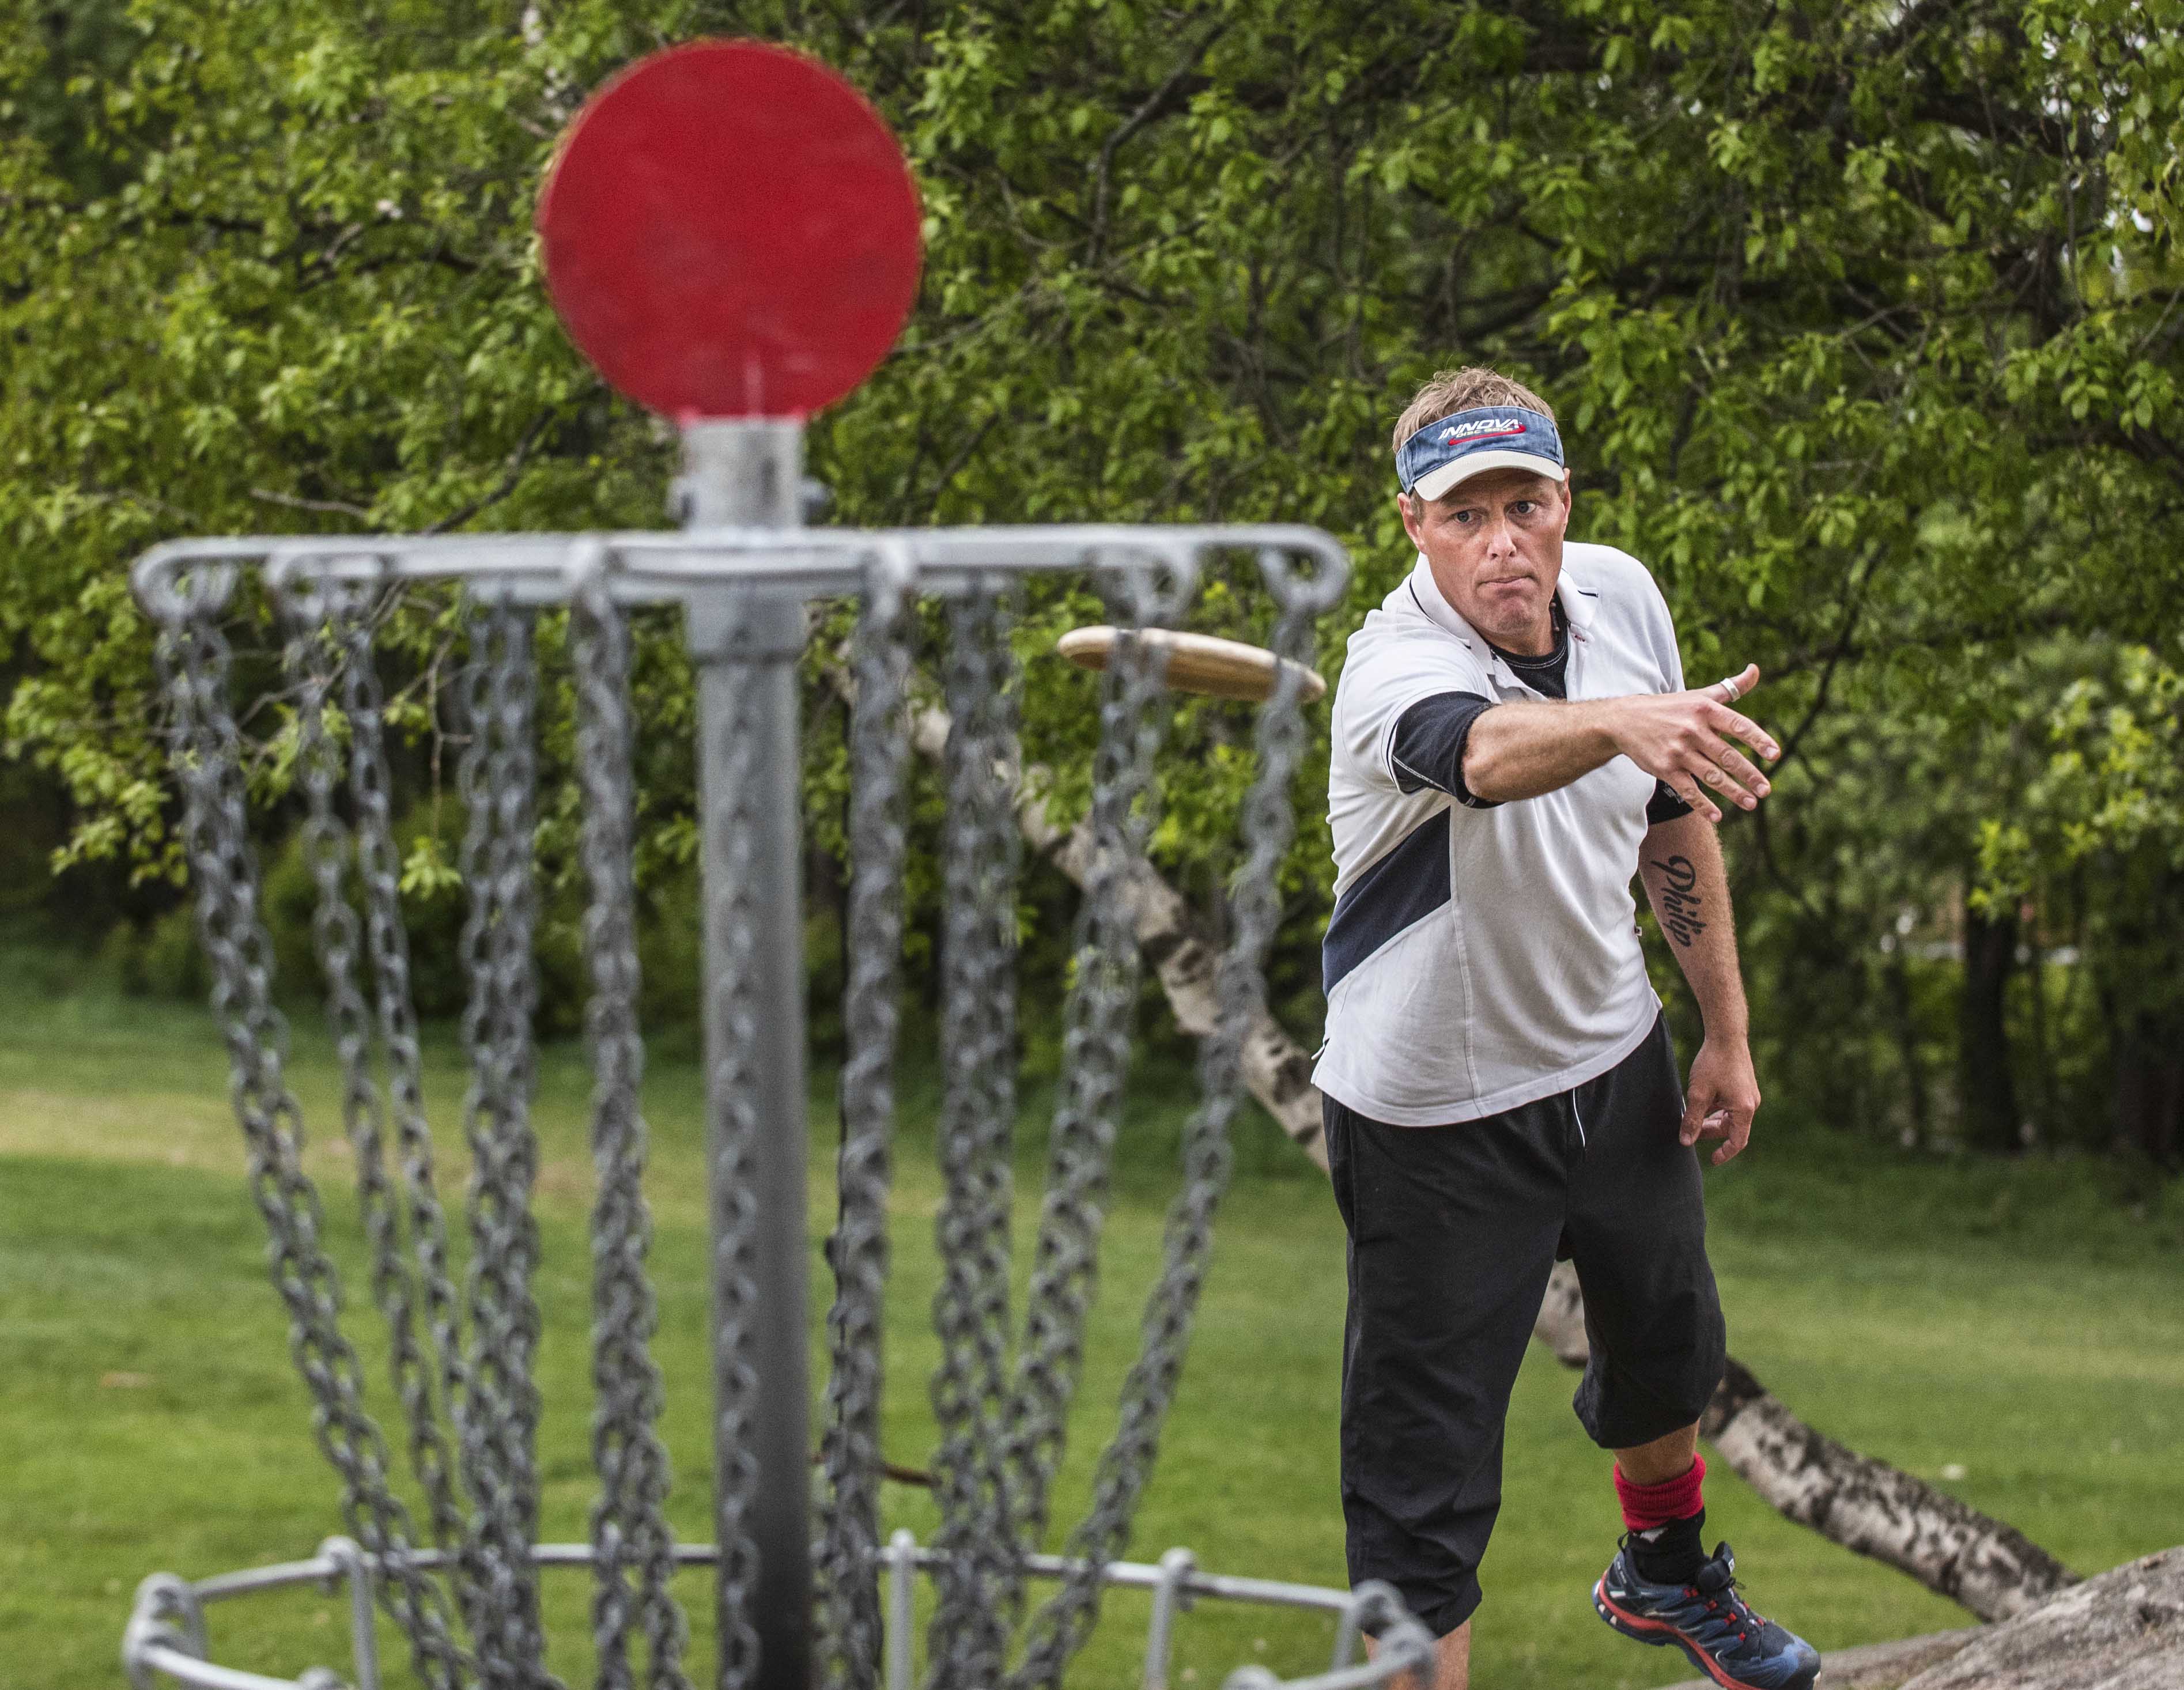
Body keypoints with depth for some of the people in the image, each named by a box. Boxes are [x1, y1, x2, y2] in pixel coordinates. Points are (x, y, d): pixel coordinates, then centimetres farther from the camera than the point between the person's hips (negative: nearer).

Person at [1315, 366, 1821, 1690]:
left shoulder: (1621, 595, -9)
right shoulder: (1398, 665, -30)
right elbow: (1488, 751, -55)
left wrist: (1728, 1030, 9)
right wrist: (1623, 721, -75)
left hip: (1615, 1063, 7)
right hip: (1437, 1120, -7)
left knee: (1670, 1355, 28)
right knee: (1425, 1483, -5)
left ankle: (1667, 1576, 57)